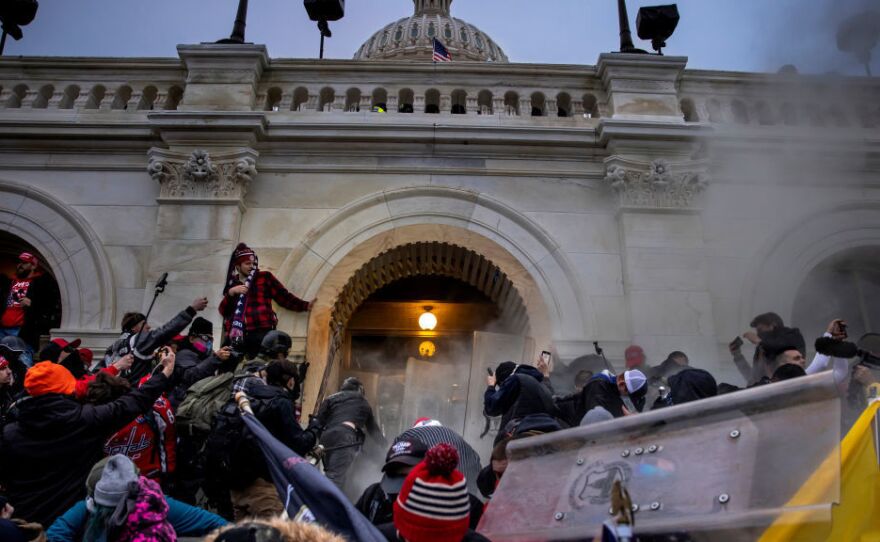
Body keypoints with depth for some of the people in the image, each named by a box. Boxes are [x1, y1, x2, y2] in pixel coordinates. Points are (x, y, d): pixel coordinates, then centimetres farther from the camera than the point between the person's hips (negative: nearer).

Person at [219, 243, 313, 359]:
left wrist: (306, 305, -7)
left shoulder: (265, 277, 12)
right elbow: (223, 311, 11)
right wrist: (231, 292, -5)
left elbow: (284, 297, 6)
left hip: (261, 333, -3)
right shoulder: (232, 284, 19)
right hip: (236, 335, 3)